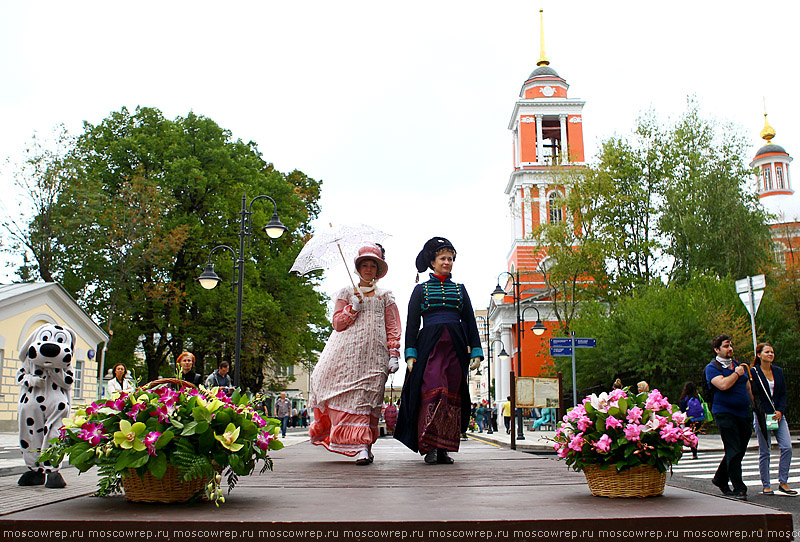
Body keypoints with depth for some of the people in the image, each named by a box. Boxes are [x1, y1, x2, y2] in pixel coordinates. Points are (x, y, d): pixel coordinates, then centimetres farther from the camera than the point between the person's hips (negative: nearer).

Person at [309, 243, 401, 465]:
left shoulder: (385, 296, 19)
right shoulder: (346, 293, 19)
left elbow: (392, 328, 13)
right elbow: (337, 323, 12)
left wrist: (394, 355, 2)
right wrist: (353, 309, -3)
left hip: (375, 355, -1)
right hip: (348, 352, 1)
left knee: (369, 396, -12)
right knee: (350, 395, -13)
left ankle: (365, 445, -13)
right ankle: (361, 445, -4)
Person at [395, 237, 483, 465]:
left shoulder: (460, 289, 19)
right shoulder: (420, 290, 12)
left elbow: (470, 322, 15)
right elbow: (412, 324, 7)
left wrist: (476, 352, 4)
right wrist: (410, 354, -4)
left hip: (456, 347, 3)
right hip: (429, 346, -3)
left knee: (453, 395, -3)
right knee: (433, 391, -17)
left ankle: (444, 449, 1)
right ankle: (430, 447, -15)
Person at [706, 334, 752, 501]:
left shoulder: (739, 365, 18)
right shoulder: (712, 368, -3)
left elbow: (749, 389, 23)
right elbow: (723, 385, -21)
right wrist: (737, 373, -7)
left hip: (744, 413, 7)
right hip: (725, 413, -7)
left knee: (739, 451, 11)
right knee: (733, 451, -10)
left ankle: (720, 479, 29)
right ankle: (739, 489, -6)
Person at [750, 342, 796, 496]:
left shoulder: (778, 371, 12)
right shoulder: (753, 372, -3)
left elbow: (783, 394, 11)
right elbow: (754, 395, -5)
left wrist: (779, 411, -4)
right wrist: (763, 414, -12)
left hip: (778, 415, 4)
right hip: (762, 417, -4)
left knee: (787, 447, -6)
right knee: (764, 452, -1)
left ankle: (783, 482, 5)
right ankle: (766, 485, 8)